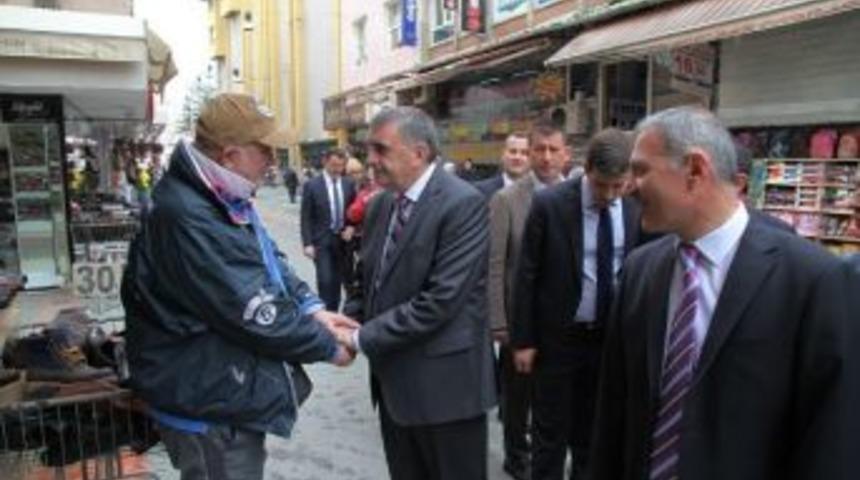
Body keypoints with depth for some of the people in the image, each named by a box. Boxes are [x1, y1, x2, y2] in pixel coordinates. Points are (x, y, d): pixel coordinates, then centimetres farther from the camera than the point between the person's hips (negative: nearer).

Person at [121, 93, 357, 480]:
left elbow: (269, 261, 12)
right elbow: (254, 314, -28)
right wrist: (328, 346, -15)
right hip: (211, 408, -10)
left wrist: (311, 308, -5)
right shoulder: (187, 219, -30)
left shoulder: (225, 199, 4)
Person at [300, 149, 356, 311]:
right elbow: (306, 217, -7)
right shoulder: (312, 185, -7)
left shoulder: (349, 184, 3)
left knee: (337, 280, 9)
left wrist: (351, 226, -4)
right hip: (321, 240, -3)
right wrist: (308, 243, -13)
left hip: (342, 239, 4)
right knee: (325, 280, -9)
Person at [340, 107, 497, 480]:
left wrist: (363, 338, -17)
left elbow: (440, 300, -24)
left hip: (444, 383, -7)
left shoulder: (463, 204, -18)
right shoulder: (380, 204, 7)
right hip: (394, 379, 7)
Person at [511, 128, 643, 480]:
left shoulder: (637, 210, -4)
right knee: (551, 430, 10)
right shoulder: (549, 204, -13)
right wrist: (523, 339, -8)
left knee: (595, 429, 19)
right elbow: (527, 275, -9)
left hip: (612, 337, 3)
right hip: (558, 336, -3)